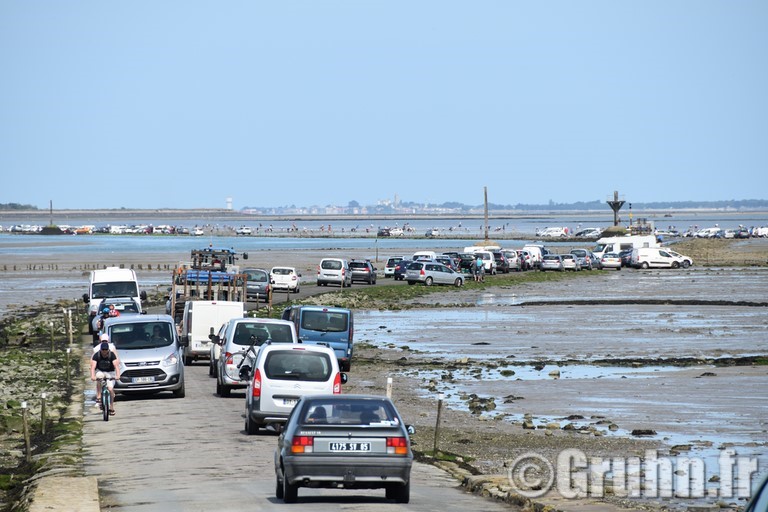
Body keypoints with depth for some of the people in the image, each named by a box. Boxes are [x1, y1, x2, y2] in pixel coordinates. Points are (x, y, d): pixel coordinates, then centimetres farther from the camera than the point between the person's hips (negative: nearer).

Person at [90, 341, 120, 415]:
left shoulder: (112, 355, -17)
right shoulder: (96, 355, -16)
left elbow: (116, 365, -29)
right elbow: (93, 366, -28)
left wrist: (118, 375, -47)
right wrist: (92, 376, -46)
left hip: (110, 373, 0)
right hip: (100, 371, 0)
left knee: (110, 389, -16)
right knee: (99, 377, -36)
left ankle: (111, 407, -1)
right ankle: (98, 397, -31)